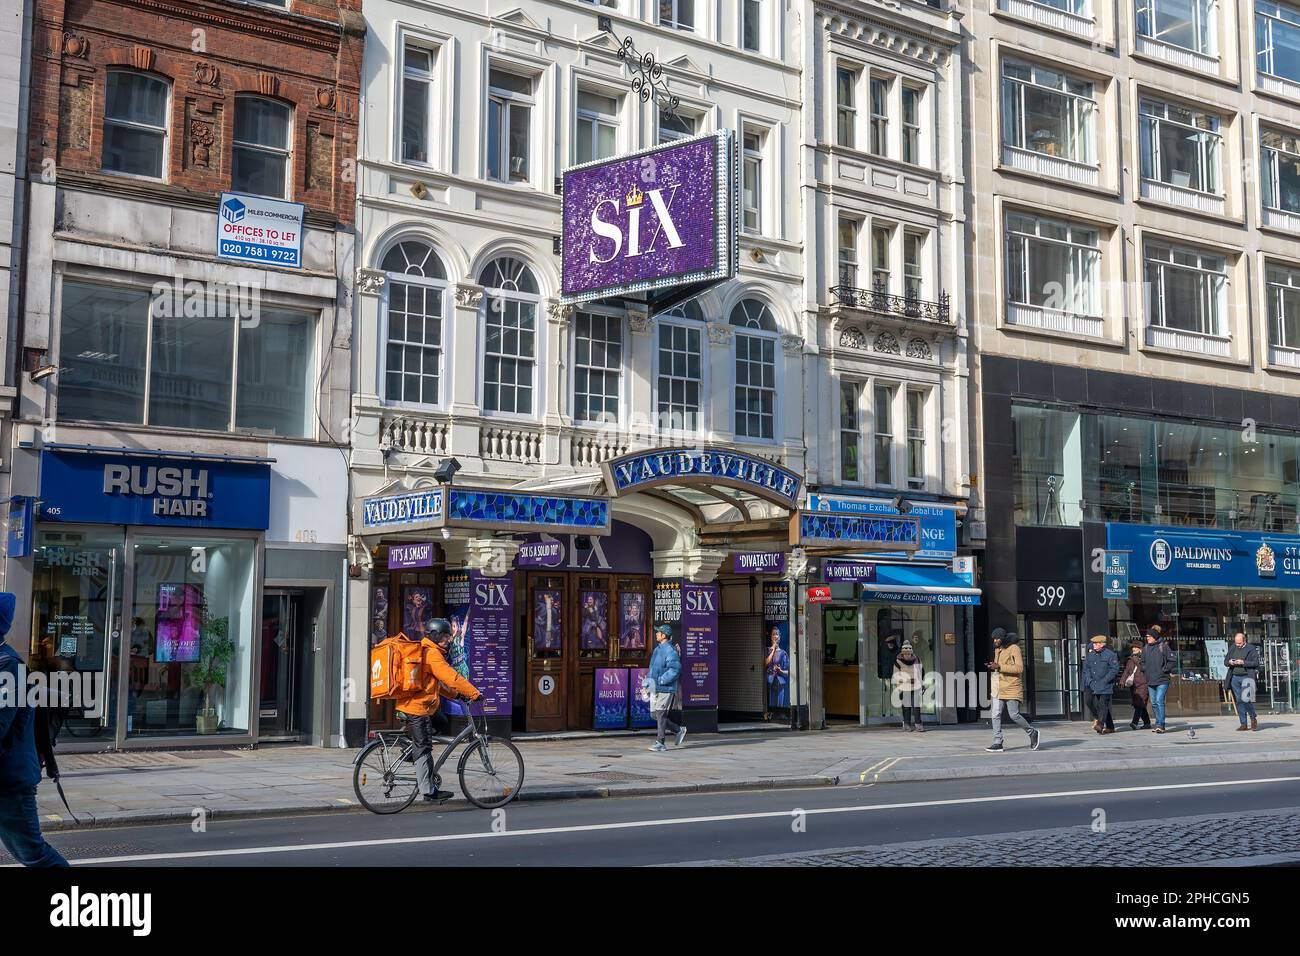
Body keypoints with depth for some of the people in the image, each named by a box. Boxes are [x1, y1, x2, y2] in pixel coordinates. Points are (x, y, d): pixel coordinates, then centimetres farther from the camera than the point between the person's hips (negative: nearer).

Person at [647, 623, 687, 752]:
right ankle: (679, 730, 24)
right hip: (655, 688, 10)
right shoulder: (657, 649, 16)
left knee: (661, 715, -6)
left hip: (665, 689, -10)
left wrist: (661, 680, -23)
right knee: (654, 714, 11)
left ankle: (660, 743, 1)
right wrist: (649, 679, 15)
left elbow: (675, 669, -24)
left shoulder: (670, 650, -14)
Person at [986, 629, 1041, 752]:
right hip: (999, 688, 7)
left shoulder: (1014, 648, -9)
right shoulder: (997, 650, 14)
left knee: (1014, 715, -5)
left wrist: (999, 666, -23)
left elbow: (1019, 668, -18)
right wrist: (993, 666, 6)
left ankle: (1032, 733, 18)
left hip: (1012, 687, -7)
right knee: (996, 714, -4)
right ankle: (997, 743, -4)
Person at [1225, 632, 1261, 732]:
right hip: (1235, 678, 5)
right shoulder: (1232, 648, 14)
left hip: (1246, 677, -5)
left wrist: (1243, 662, -18)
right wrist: (1229, 662, -5)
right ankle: (1243, 724, 9)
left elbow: (1256, 663, -7)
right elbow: (1225, 662, 18)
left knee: (1245, 699, -15)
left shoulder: (1251, 649, -1)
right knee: (1239, 701, 4)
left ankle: (1253, 718, 10)